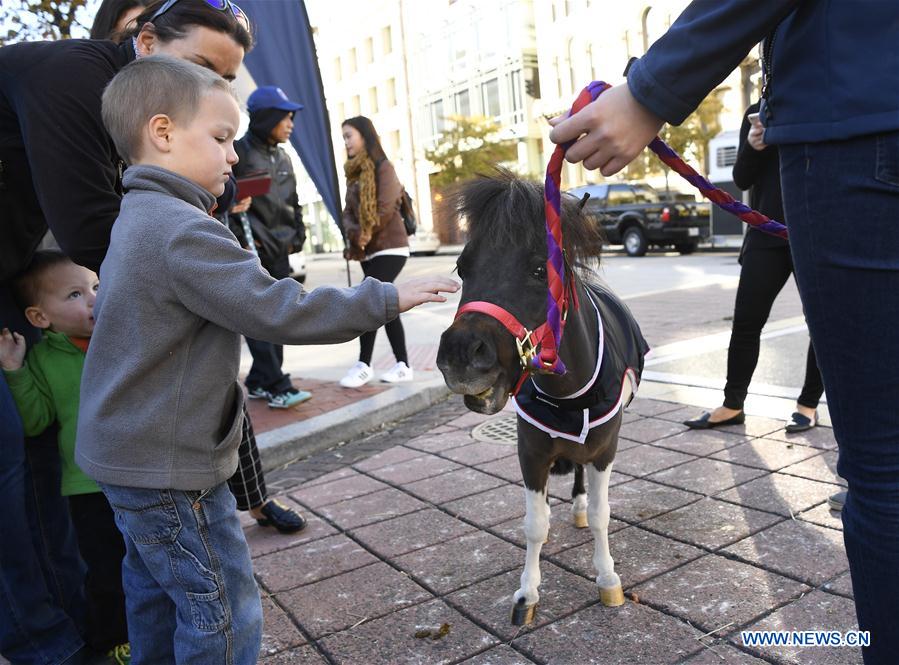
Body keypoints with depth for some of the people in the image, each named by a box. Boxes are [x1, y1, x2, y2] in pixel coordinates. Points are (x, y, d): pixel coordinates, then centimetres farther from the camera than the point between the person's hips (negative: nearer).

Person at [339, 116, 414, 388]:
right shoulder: (355, 172, 16)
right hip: (370, 251, 8)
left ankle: (364, 365, -6)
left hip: (390, 248, -8)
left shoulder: (383, 166, -7)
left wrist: (367, 236, -8)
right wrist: (355, 234, -11)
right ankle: (403, 366, 12)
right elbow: (348, 212, 9)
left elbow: (386, 209, -17)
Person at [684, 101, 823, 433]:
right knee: (745, 321, 0)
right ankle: (733, 405, 10)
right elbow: (742, 179, 5)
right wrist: (754, 145, -16)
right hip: (767, 233, 2)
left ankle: (808, 404, 18)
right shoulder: (757, 112, 10)